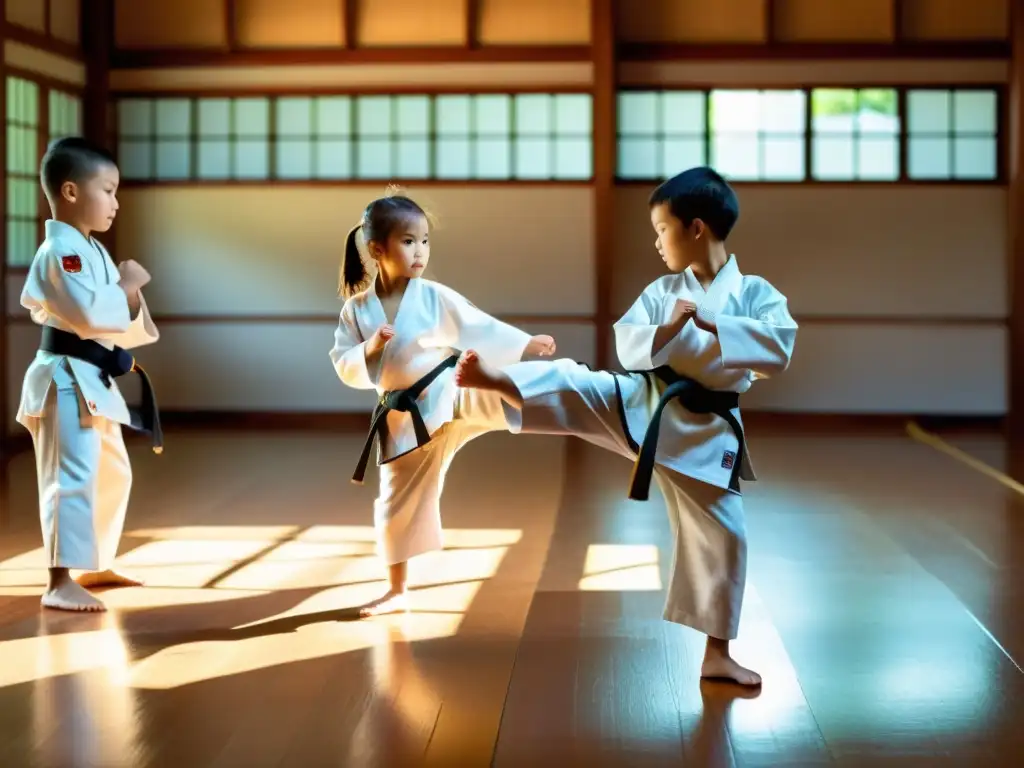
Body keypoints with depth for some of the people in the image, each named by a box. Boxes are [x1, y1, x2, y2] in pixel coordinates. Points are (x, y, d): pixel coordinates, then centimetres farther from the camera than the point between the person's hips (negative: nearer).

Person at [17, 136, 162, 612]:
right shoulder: (60, 251, -16)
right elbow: (90, 314, -27)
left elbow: (114, 320, 19)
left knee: (112, 474, 21)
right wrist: (127, 287, -13)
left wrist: (130, 297, 1)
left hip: (94, 379, 11)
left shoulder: (92, 250, 15)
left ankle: (95, 568, 33)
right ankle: (60, 583, -17)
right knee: (73, 477, -16)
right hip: (67, 379, -11)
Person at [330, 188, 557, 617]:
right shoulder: (357, 309, -1)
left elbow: (479, 328, -1)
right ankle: (397, 591, 25)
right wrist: (370, 350, -20)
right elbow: (346, 368, -1)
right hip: (405, 417, 2)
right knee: (400, 500, 11)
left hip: (452, 396, -2)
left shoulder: (435, 297, -5)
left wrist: (526, 344, -10)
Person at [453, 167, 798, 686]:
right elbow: (627, 346, 0)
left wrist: (712, 325, -23)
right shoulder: (662, 291, 6)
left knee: (720, 538, 2)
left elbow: (779, 348, -20)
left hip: (703, 431, -2)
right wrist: (668, 328, -17)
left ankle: (717, 655, 13)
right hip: (640, 404, 2)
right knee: (570, 384, -22)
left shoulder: (755, 292, -4)